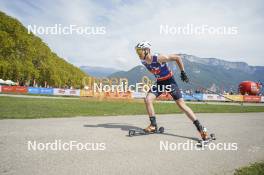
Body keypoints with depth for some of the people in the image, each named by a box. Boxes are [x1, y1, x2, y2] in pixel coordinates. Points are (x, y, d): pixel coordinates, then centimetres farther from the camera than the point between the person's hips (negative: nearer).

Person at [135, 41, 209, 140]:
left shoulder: (159, 58, -26)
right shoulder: (143, 62, -7)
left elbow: (177, 58, -17)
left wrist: (183, 72, -15)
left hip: (169, 81, -6)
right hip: (159, 82, 6)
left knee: (181, 105, -10)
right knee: (148, 99, -12)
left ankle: (200, 128, -2)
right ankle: (153, 125, 1)